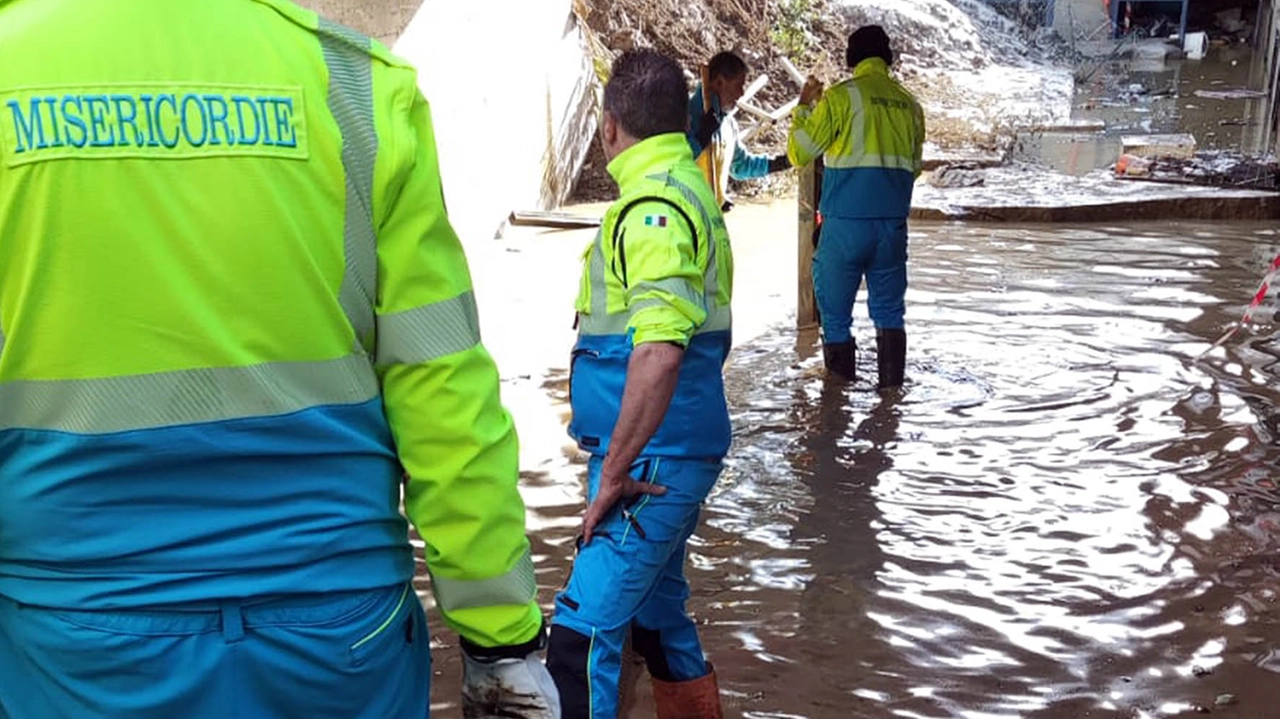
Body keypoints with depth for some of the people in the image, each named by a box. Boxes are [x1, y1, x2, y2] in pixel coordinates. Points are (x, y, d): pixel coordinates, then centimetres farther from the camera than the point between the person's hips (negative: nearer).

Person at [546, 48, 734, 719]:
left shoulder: (654, 205, -17)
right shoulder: (689, 189, 14)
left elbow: (659, 353, -28)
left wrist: (613, 473, -21)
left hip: (652, 461, -10)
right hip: (676, 456, 10)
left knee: (582, 637, -10)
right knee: (658, 618, 20)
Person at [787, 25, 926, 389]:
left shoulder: (840, 96, -4)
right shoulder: (910, 104, 10)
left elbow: (799, 153, 2)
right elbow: (914, 168, 17)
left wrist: (803, 106, 15)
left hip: (846, 222, -4)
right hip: (893, 222, 4)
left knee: (835, 310, 6)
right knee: (889, 308, 15)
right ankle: (892, 383, 13)